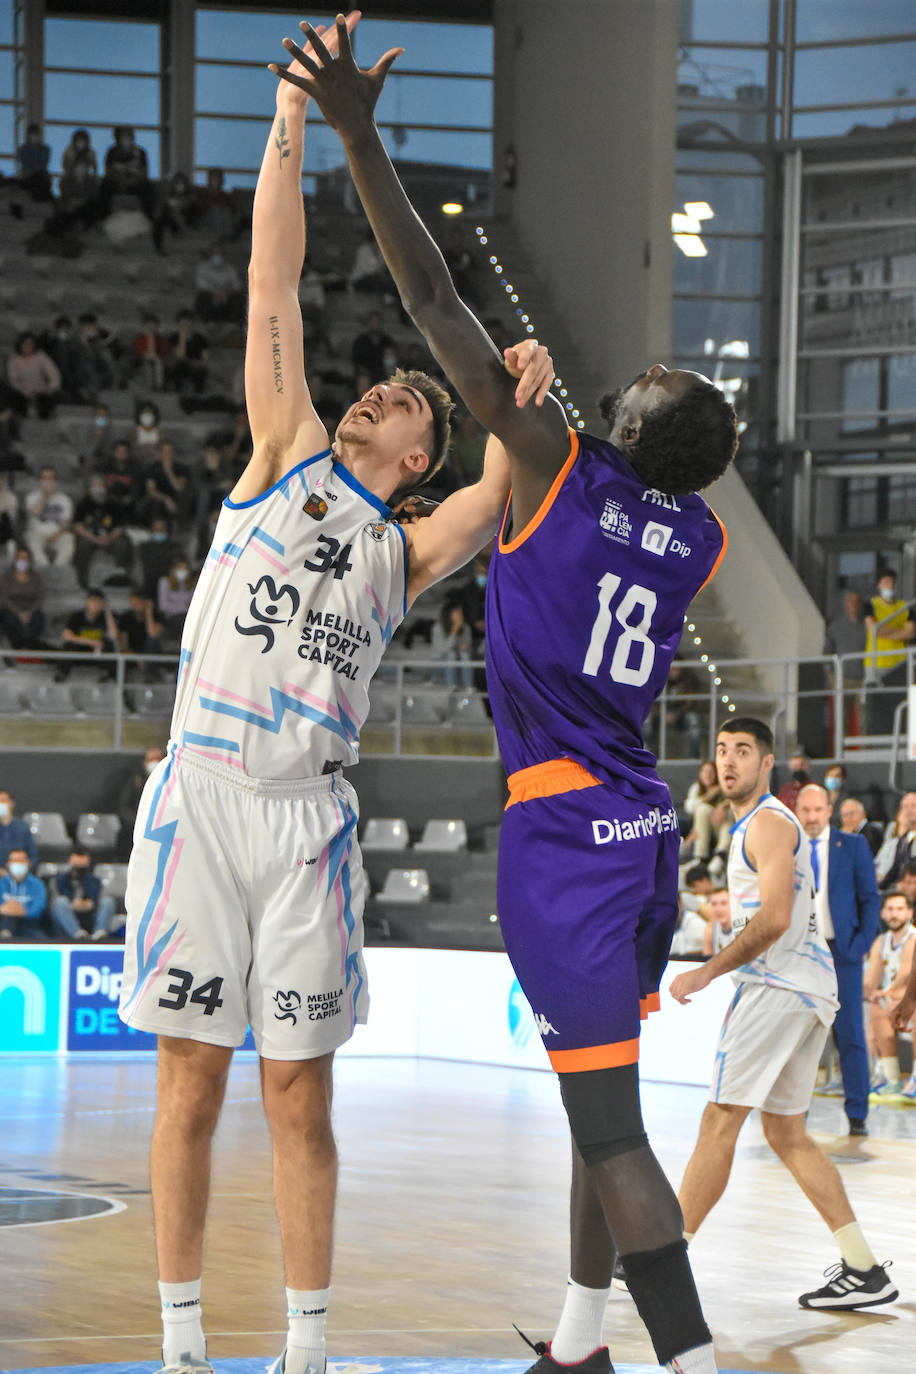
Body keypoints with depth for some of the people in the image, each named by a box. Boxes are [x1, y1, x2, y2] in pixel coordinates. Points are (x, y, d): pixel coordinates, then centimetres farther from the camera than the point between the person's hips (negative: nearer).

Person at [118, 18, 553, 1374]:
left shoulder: (408, 550, 15)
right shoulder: (286, 456, 12)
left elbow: (513, 486, -1)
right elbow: (273, 286, 7)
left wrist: (527, 408, -20)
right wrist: (294, 117, 2)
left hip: (306, 816, 1)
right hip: (198, 794, -1)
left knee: (298, 1097, 3)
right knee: (191, 1083, 2)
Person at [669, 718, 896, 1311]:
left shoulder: (768, 823, -10)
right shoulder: (762, 823, 23)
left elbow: (773, 920, -20)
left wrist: (706, 973, -16)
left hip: (780, 985, -11)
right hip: (808, 991, 11)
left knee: (720, 1121, -7)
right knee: (786, 1133, 10)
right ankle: (864, 1269, 6)